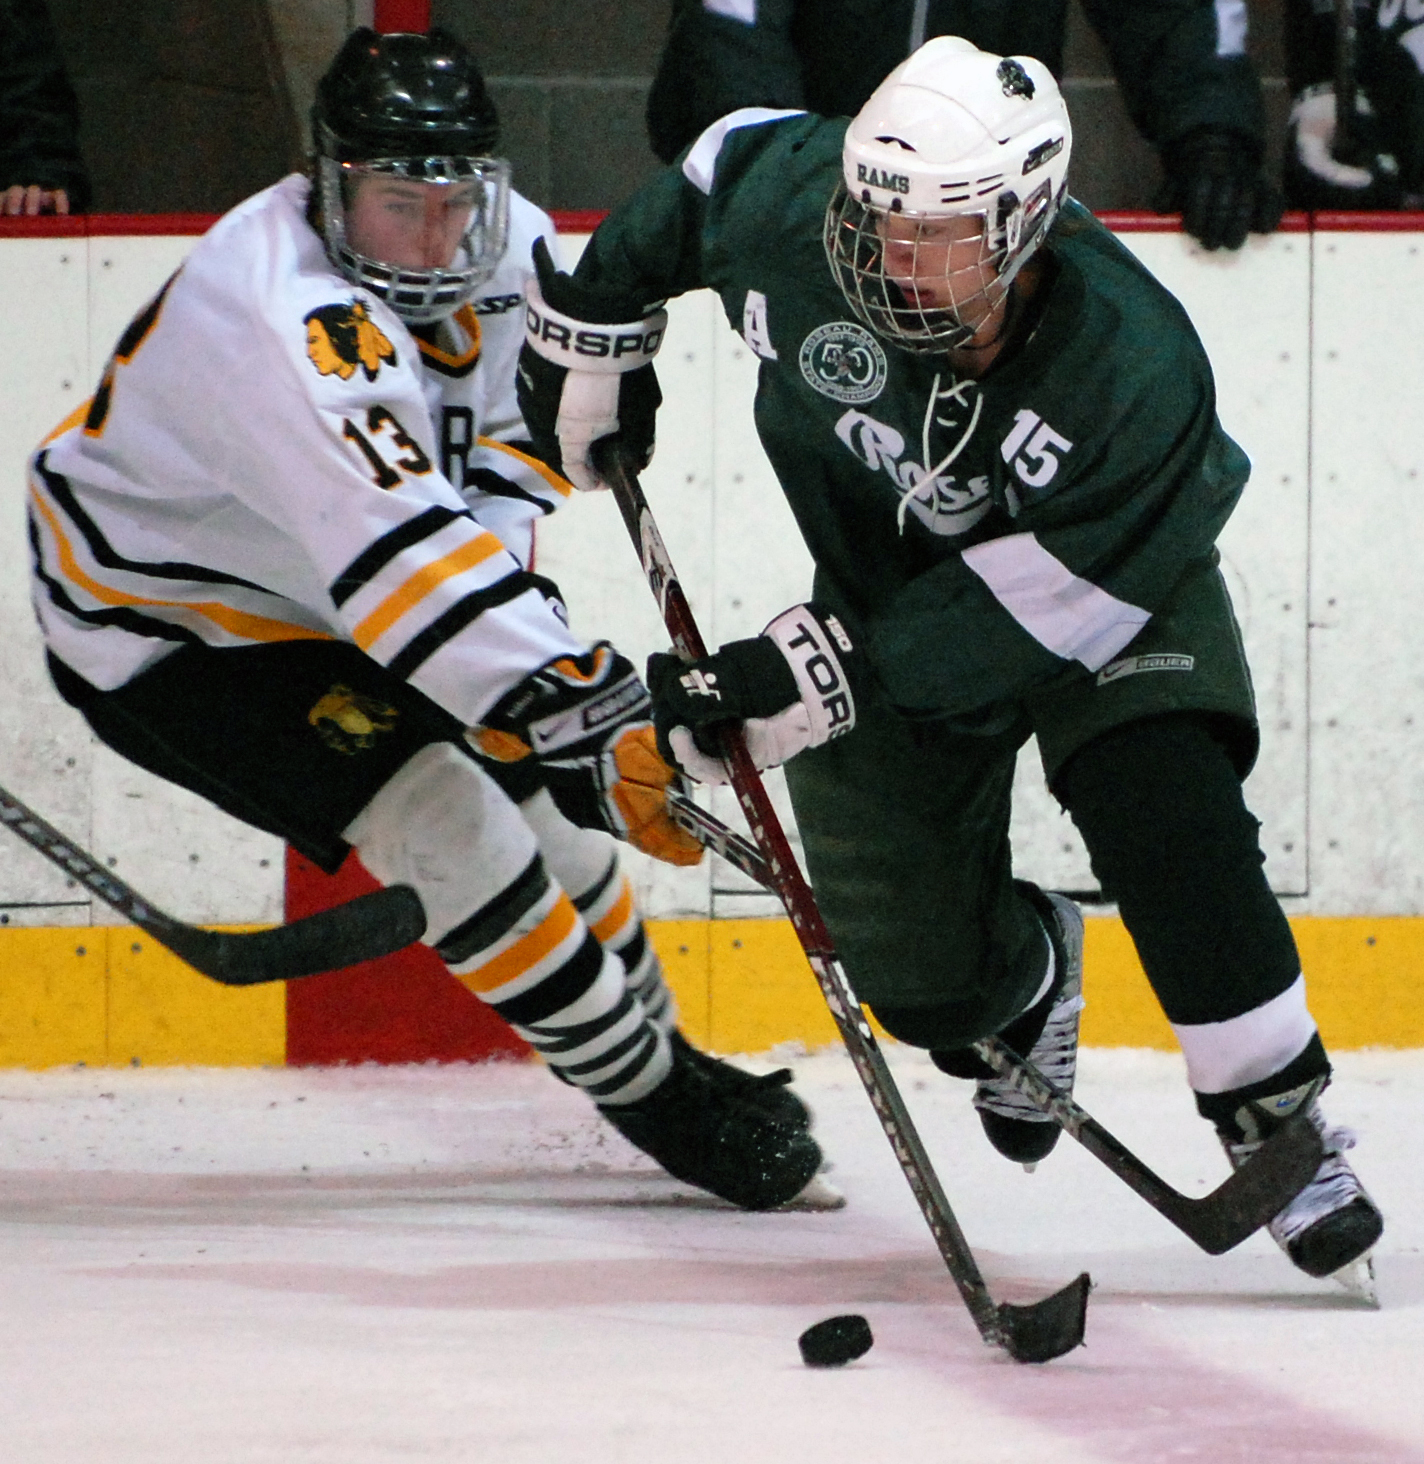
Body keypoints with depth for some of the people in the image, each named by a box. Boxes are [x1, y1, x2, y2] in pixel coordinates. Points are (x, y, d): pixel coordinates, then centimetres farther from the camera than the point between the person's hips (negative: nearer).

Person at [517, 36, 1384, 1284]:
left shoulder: (1130, 367, -38)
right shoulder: (792, 207, -29)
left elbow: (1026, 607, -35)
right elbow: (727, 162, -4)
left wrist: (811, 675, -38)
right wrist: (591, 317, 3)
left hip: (1112, 587, -3)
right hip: (884, 580, 3)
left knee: (1166, 819, -30)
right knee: (920, 977, 2)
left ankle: (1281, 1128, -14)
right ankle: (1029, 980, 41)